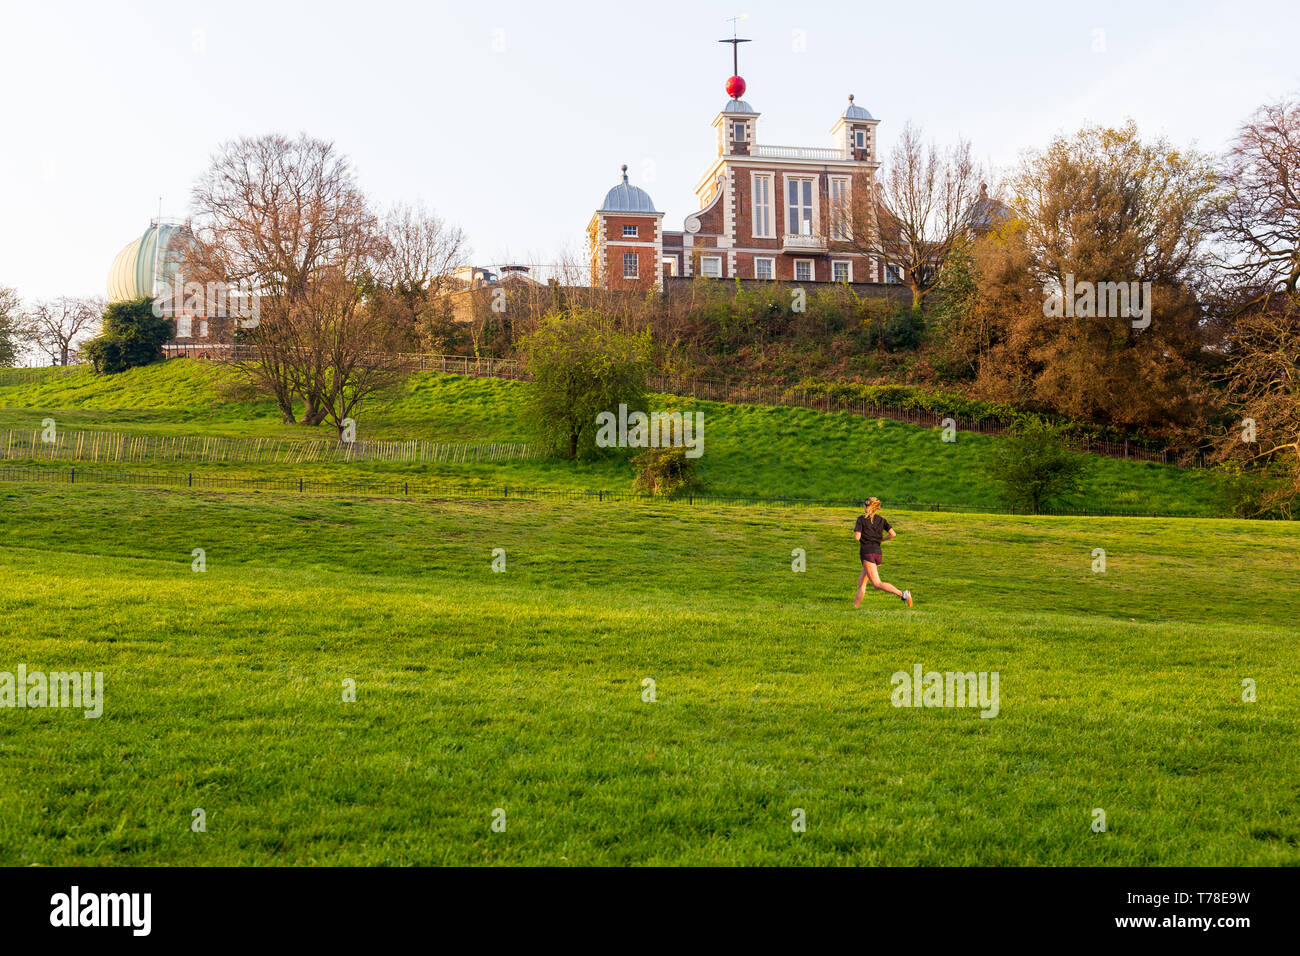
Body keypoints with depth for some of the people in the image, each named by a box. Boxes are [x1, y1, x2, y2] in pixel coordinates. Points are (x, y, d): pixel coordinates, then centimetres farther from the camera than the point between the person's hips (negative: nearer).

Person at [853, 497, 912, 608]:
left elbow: (857, 537, -9)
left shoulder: (861, 519, -2)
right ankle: (855, 605, 18)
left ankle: (902, 594, -31)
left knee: (877, 584, -15)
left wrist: (855, 531, 12)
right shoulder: (881, 520, 12)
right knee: (861, 582, 18)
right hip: (878, 552, 7)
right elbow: (893, 534, 3)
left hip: (867, 552, -7)